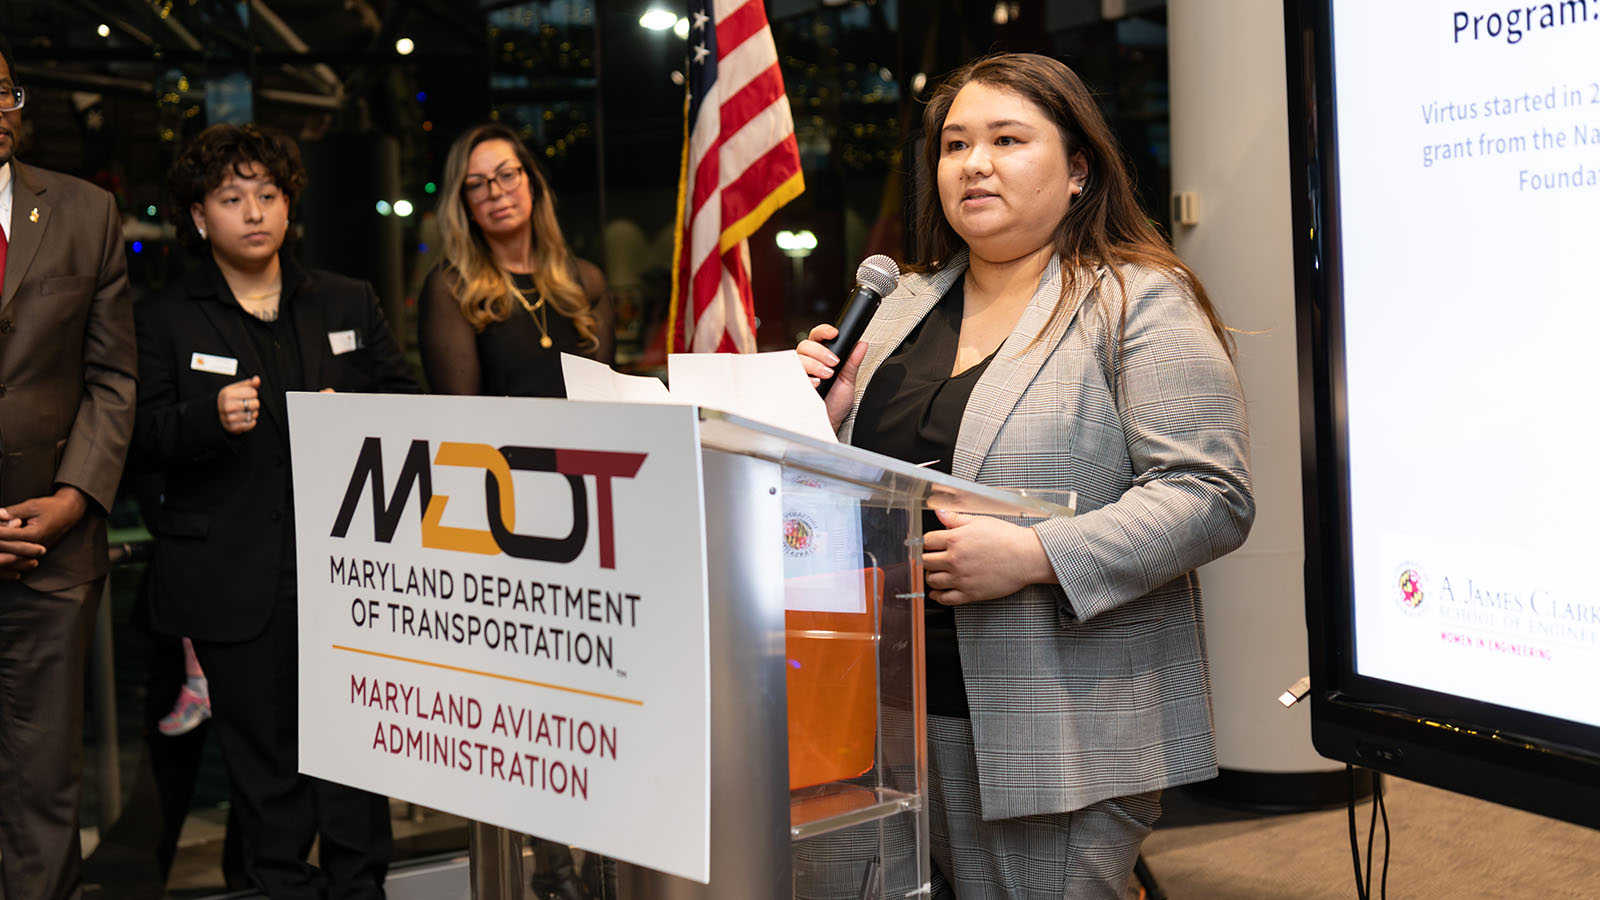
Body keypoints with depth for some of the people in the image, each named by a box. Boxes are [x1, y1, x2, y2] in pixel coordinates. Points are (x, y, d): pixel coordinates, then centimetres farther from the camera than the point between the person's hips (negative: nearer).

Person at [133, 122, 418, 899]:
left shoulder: (349, 303, 14)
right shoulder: (164, 319, 6)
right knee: (264, 754, 4)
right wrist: (211, 415, -21)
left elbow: (406, 399, 15)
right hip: (235, 577, -2)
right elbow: (143, 437, -2)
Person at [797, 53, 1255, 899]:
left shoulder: (1140, 303, -5)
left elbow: (1211, 496, -14)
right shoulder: (905, 305, 15)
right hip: (903, 708, 6)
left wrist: (1035, 556, -22)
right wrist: (830, 415, 3)